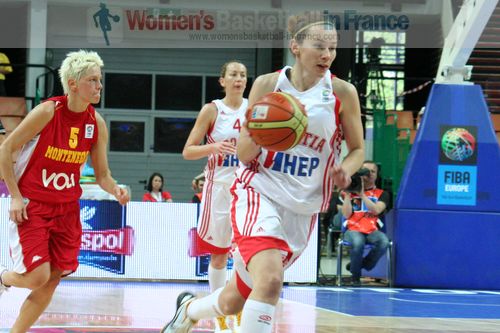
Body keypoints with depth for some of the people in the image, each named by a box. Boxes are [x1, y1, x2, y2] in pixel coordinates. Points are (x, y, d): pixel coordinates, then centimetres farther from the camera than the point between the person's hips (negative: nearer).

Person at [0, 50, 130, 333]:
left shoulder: (97, 123, -2)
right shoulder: (47, 112, -17)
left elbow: (102, 174, 6)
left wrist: (116, 190, -17)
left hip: (66, 208, 5)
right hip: (31, 206, -5)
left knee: (53, 280, 2)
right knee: (38, 275, -15)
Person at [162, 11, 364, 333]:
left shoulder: (343, 93, -4)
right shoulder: (267, 84, -5)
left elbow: (358, 149, 7)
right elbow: (244, 153, -1)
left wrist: (345, 170, -16)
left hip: (303, 207, 3)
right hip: (259, 192, -3)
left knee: (238, 298, 12)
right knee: (270, 281, -29)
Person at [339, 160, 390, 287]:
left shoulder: (382, 194, 14)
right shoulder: (350, 192, 13)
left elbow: (376, 210, -7)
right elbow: (346, 214, 2)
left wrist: (362, 194, -11)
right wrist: (347, 194, -5)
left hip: (373, 231, 1)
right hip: (353, 230, -1)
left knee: (384, 242, -35)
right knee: (358, 242, -39)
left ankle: (363, 264, -6)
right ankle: (355, 276, -11)